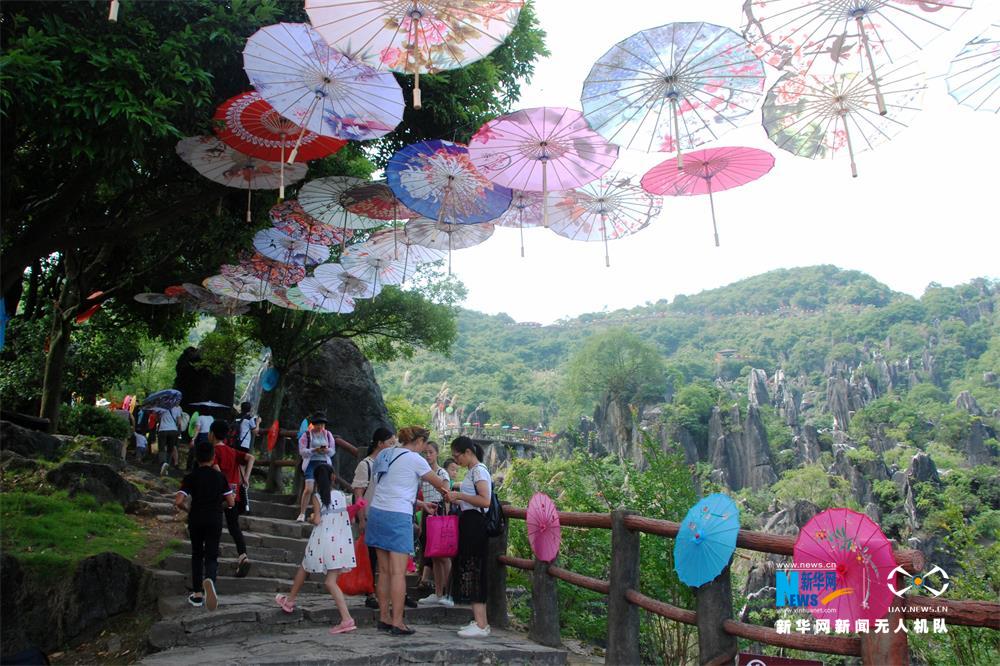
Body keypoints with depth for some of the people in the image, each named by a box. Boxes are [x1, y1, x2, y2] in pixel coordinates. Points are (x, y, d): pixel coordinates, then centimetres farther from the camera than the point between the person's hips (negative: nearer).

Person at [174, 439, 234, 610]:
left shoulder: (191, 477, -3)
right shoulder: (219, 476, 1)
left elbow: (178, 501, -14)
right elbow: (231, 502, 0)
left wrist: (185, 508, 8)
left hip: (195, 520, 1)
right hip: (215, 520, 0)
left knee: (197, 555, 18)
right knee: (211, 556, 3)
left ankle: (197, 594, 20)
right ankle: (209, 579, -32)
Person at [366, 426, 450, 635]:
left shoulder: (387, 454, 15)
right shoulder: (415, 459, -6)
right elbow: (439, 483, 2)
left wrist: (421, 504, 21)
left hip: (378, 511, 8)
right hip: (397, 516, -8)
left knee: (384, 570, 13)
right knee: (398, 572, -3)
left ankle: (384, 618, 19)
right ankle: (397, 623, 1)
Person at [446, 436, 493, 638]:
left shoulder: (478, 470, -11)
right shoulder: (472, 471, 17)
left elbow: (485, 501, -21)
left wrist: (460, 495, -16)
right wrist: (457, 500, 14)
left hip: (475, 523, -10)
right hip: (469, 523, 10)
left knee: (473, 570, -9)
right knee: (469, 570, 12)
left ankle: (481, 625, -6)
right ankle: (479, 620, 18)